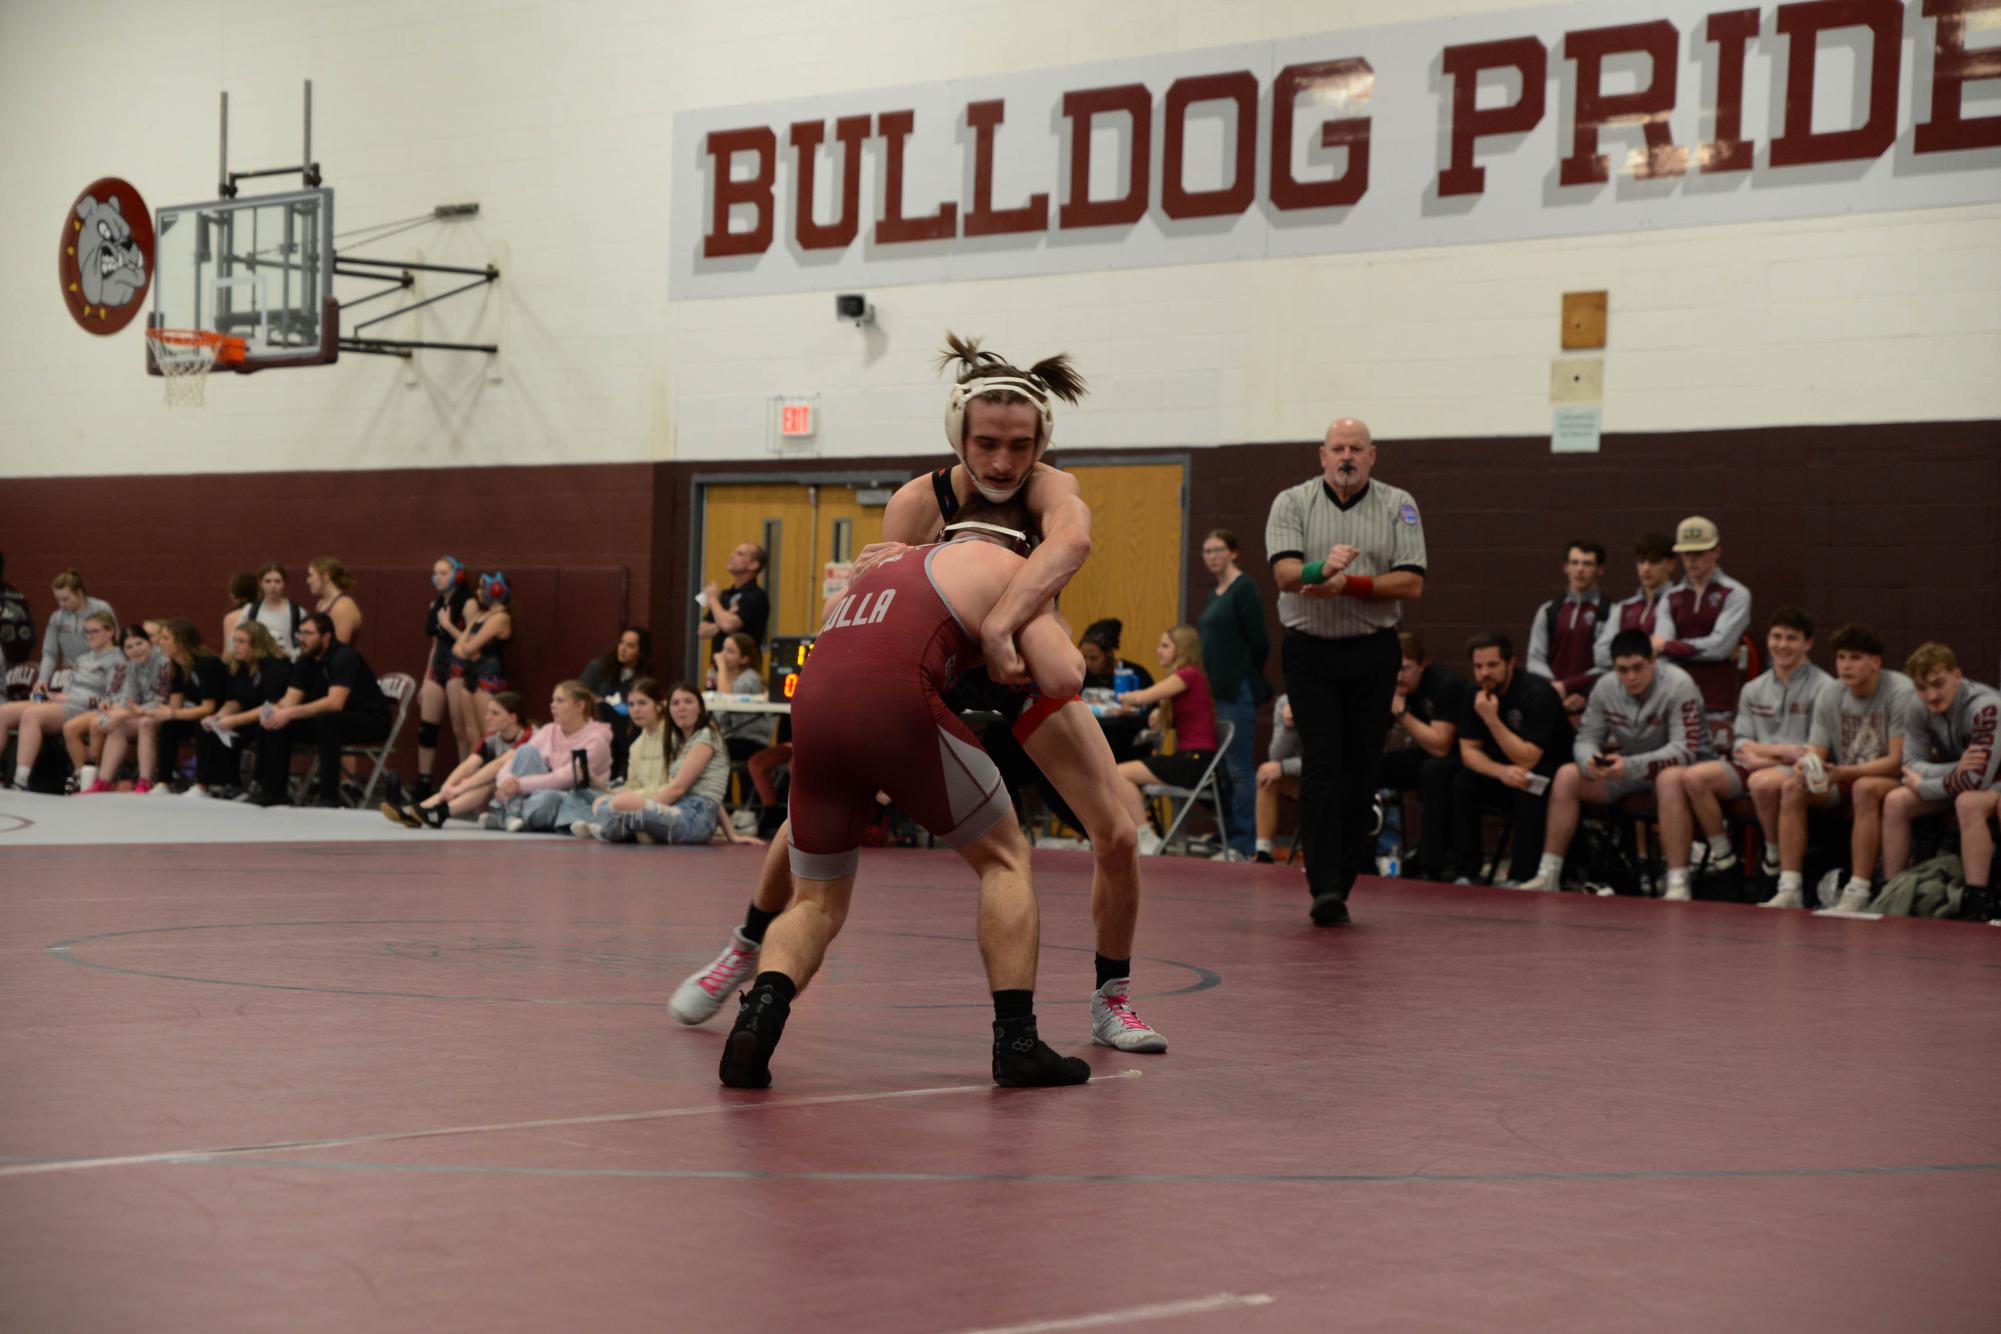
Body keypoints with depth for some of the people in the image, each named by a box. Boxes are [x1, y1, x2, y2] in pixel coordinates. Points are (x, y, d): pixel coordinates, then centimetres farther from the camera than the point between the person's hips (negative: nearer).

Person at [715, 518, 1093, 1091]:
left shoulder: (883, 567, 37)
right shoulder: (1003, 565, 19)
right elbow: (1062, 679, 8)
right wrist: (1055, 634, 31)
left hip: (811, 706, 5)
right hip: (895, 700, -5)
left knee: (816, 903, 17)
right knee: (1004, 858, 17)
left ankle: (764, 1006, -12)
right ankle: (1017, 1043, 10)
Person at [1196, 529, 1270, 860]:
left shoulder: (1244, 590, -9)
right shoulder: (1217, 593, 17)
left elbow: (1258, 643, -13)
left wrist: (1248, 681, -5)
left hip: (1238, 693, -9)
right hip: (1218, 692, 9)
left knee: (1238, 767, -7)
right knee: (1222, 768, 11)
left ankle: (1244, 843, -5)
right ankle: (1228, 836, 17)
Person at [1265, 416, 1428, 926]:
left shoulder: (1398, 506, 5)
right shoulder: (1292, 503, 4)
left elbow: (1411, 583, -5)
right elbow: (1285, 573, -11)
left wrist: (1349, 583, -18)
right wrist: (1321, 569, -33)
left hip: (1372, 654, 2)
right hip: (1310, 652, -1)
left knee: (1362, 771, 3)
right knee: (1322, 765, -11)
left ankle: (1341, 887, 11)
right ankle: (1324, 887, -15)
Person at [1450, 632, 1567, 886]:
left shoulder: (1537, 694, -22)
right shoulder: (1474, 696, -3)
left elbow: (1526, 760, -27)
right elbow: (1469, 751, -6)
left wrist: (1492, 719, -34)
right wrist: (1502, 772, -26)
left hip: (1547, 778, -5)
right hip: (1500, 779, 5)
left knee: (1529, 793, -36)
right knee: (1461, 785, -21)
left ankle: (1521, 878, -29)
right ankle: (1465, 874, -16)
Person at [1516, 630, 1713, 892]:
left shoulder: (1678, 685, -21)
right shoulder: (1605, 688, -5)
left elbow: (1687, 749, -26)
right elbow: (1586, 739, 1)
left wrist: (1630, 766, -38)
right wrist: (1589, 762, -27)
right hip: (1629, 768, 6)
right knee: (1567, 776, -11)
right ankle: (1548, 876, -9)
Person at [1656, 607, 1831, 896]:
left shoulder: (1823, 688, 2)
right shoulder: (1753, 690, 21)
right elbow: (1741, 744, 14)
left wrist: (1763, 752, -11)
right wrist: (1780, 750, -6)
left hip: (1798, 770, -5)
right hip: (1755, 766, 5)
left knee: (1763, 781, -40)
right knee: (1694, 777, -19)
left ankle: (1776, 857, -16)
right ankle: (1721, 851, -5)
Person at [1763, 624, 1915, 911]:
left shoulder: (1900, 692, -14)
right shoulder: (1829, 694, 3)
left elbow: (1898, 761, -19)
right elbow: (1816, 752, 3)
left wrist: (1844, 773, -31)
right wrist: (1805, 766, -24)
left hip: (1891, 779, -5)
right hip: (1845, 780, 6)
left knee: (1864, 787, -38)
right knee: (1791, 787, -19)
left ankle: (1858, 894, -37)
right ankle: (1790, 890, -24)